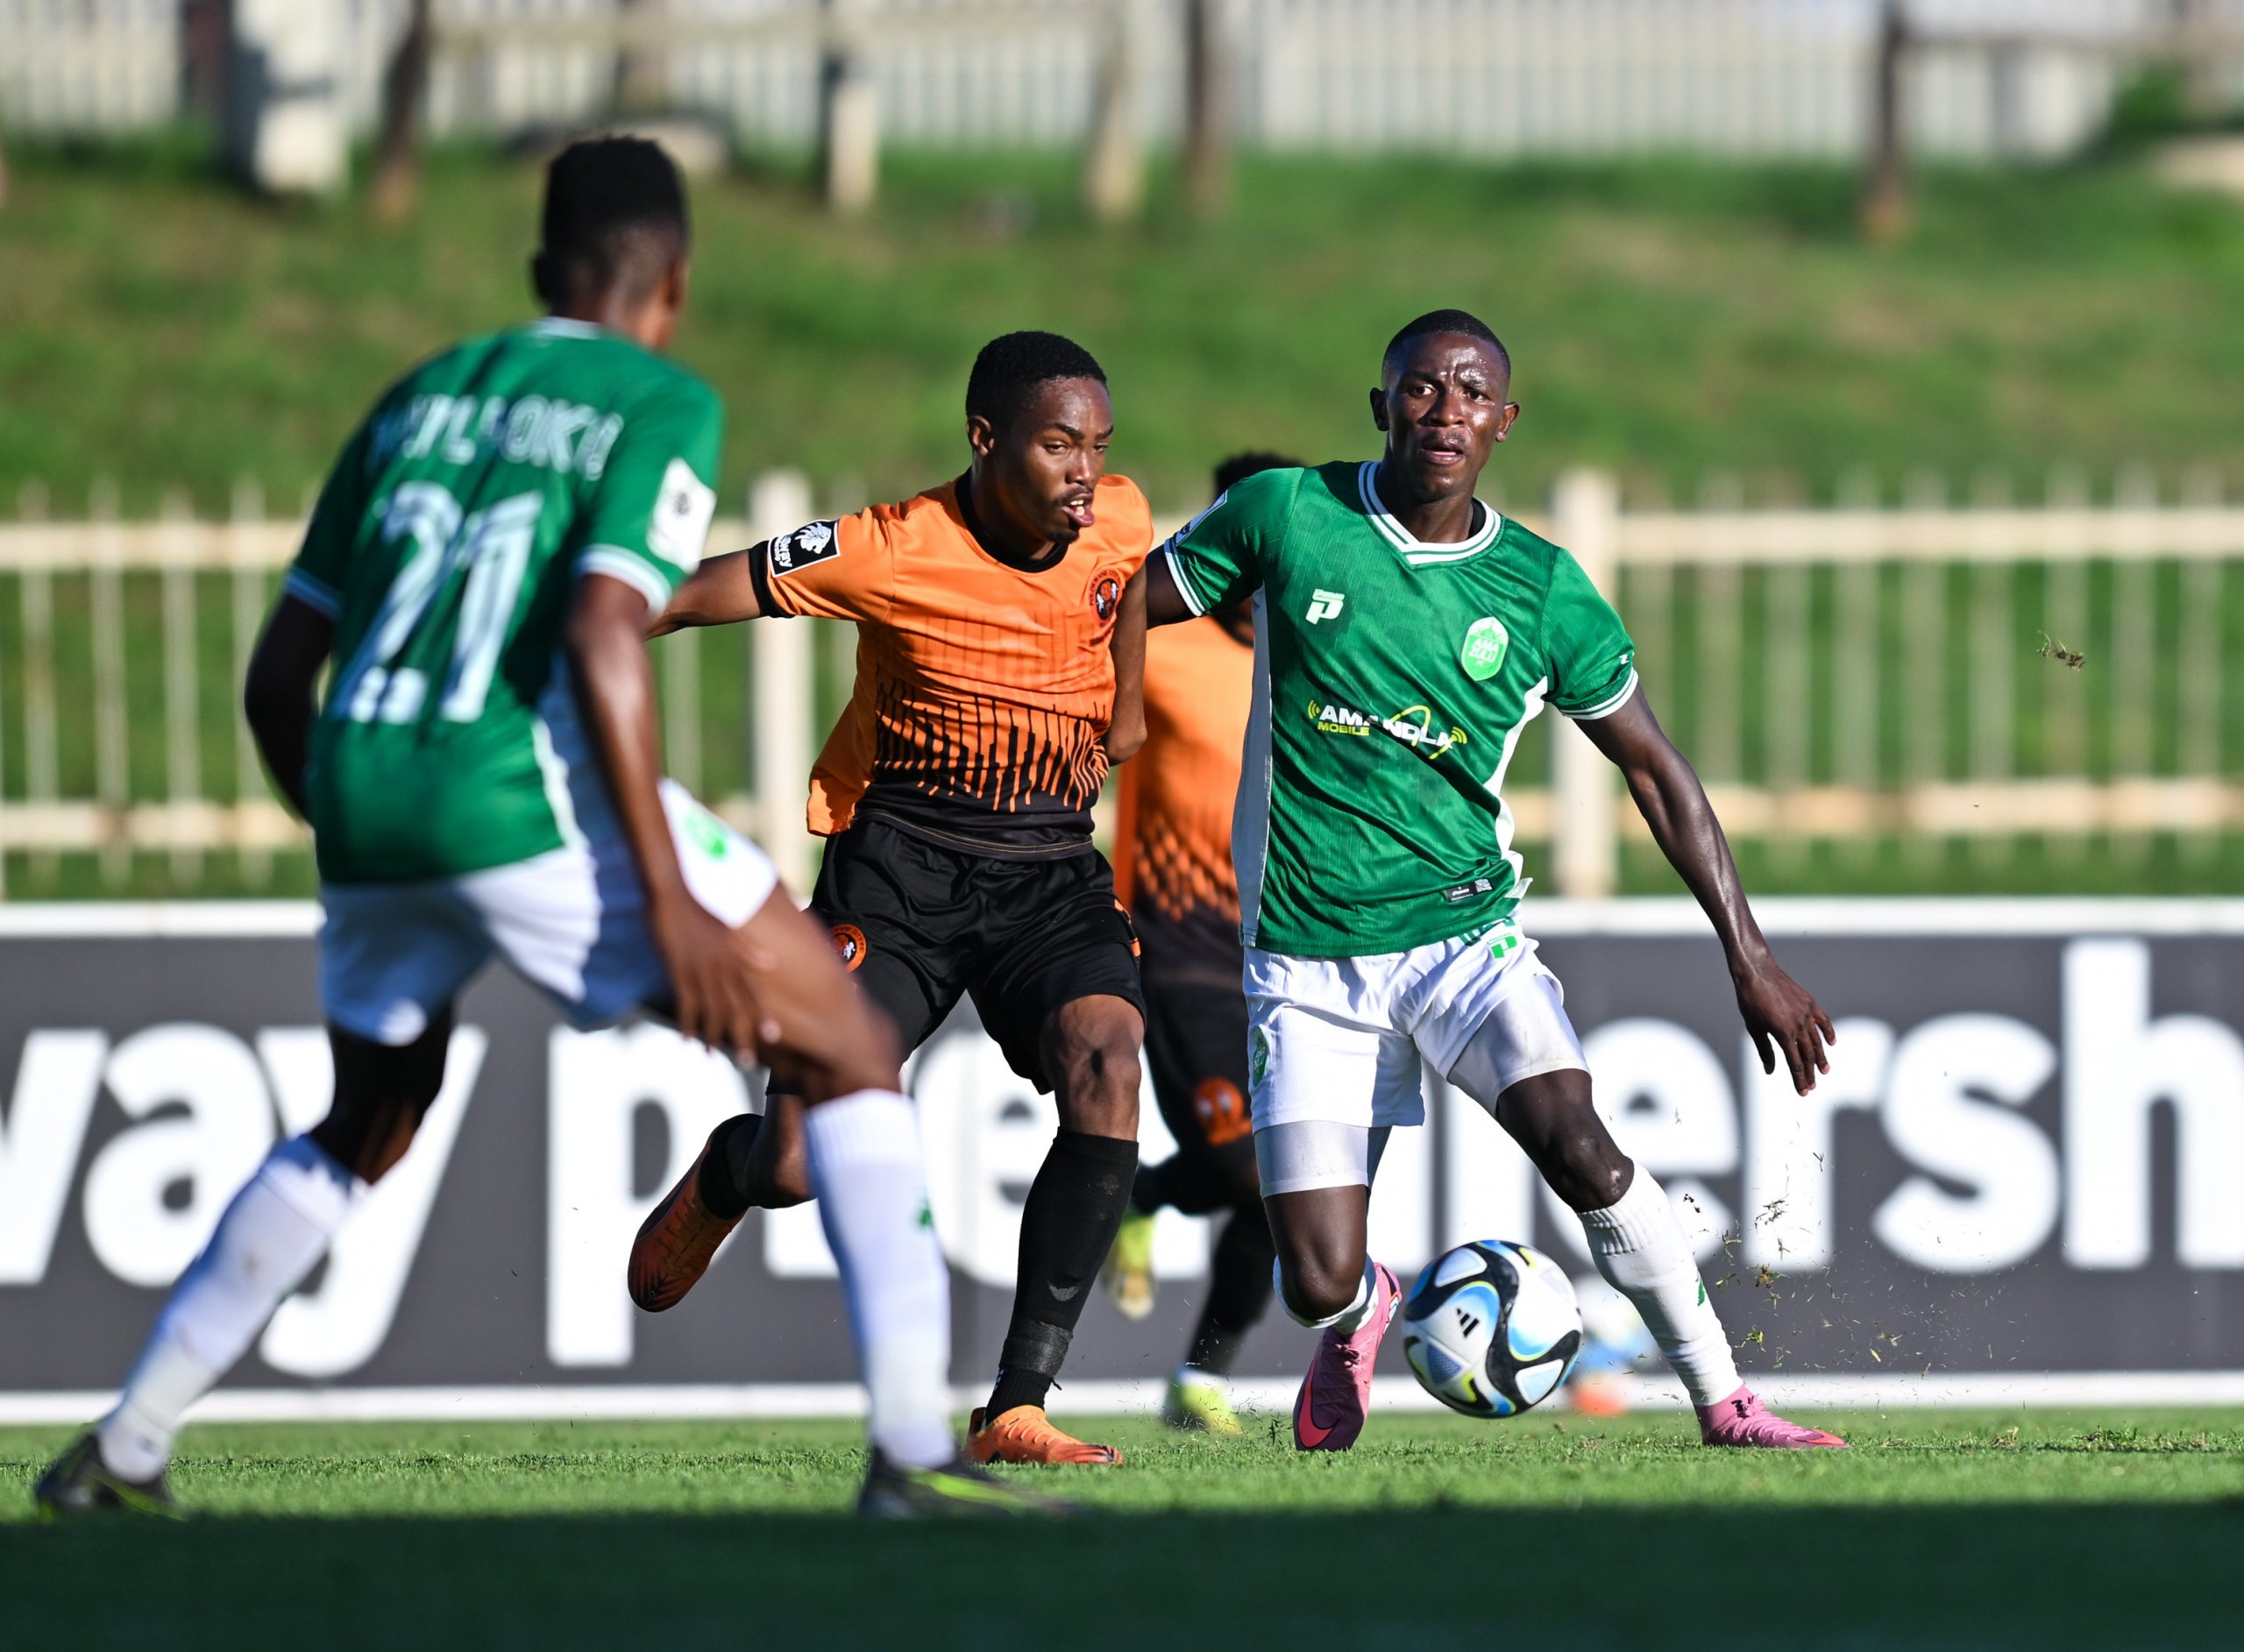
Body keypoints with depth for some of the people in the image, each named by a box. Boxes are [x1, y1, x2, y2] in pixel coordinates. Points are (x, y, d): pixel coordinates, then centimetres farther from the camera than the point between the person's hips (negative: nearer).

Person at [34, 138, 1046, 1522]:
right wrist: (669, 897, -14)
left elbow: (277, 676, 20)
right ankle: (914, 1449, -9)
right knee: (850, 1058, 4)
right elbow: (603, 636, -14)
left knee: (368, 1130, 31)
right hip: (526, 790, -6)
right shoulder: (664, 404, 2)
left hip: (360, 798, 6)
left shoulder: (418, 398, 20)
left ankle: (121, 1455, 28)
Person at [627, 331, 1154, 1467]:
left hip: (1052, 871, 3)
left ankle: (1016, 1411, -21)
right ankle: (722, 1181, 31)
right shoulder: (890, 551, -18)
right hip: (899, 866, -3)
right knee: (800, 1167, -13)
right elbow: (696, 595, -11)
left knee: (1106, 1070, -26)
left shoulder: (1118, 520, -4)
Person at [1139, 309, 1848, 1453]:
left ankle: (1721, 1401, -11)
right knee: (1318, 1287, -7)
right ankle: (1362, 1317, 32)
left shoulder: (1543, 591, -1)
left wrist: (1748, 956, 4)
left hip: (1467, 931, 0)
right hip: (1306, 959, 0)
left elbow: (1653, 768, 7)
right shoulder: (1284, 518, -5)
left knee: (1579, 1149, -26)